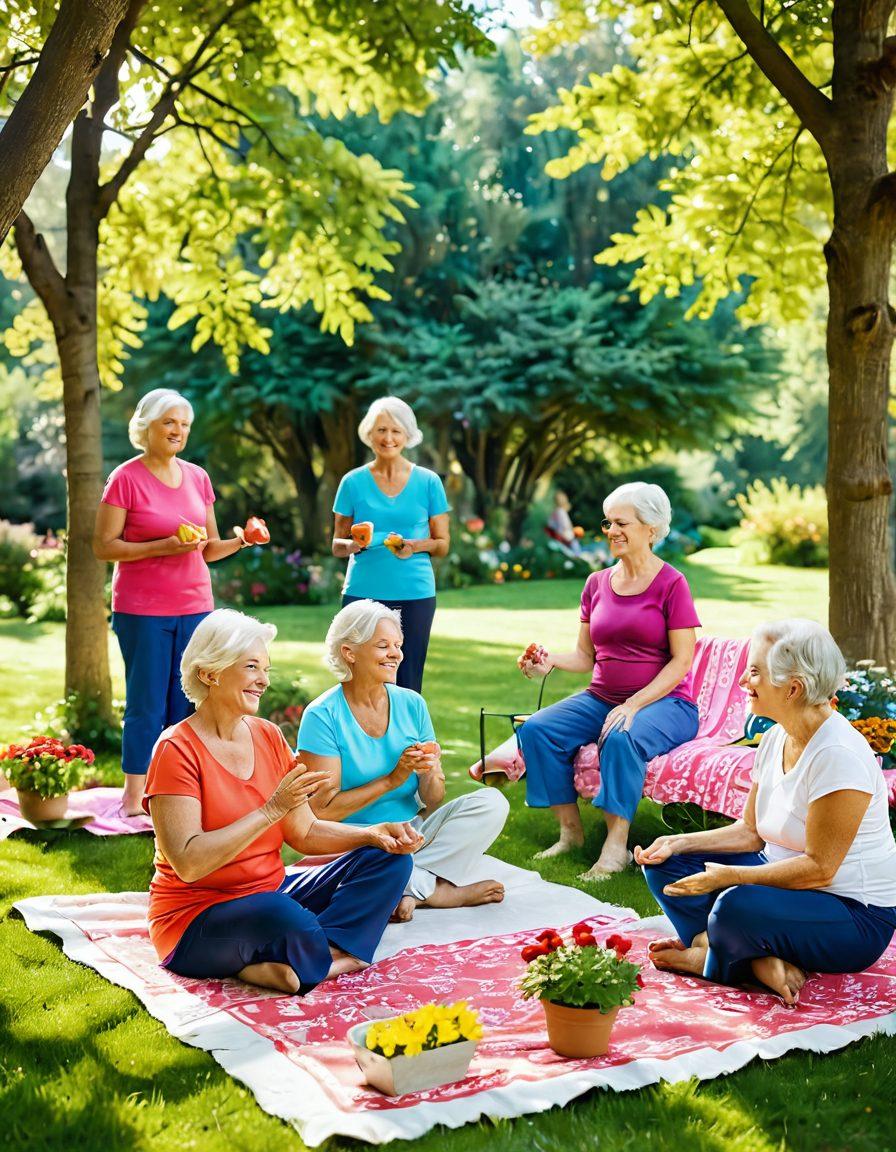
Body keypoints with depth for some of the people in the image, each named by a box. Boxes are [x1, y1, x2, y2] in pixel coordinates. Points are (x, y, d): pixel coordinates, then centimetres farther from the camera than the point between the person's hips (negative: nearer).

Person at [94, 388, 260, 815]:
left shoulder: (198, 477, 9)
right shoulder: (126, 478, -6)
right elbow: (103, 546, -9)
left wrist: (240, 541, -5)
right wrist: (163, 546, -18)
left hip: (195, 607, 5)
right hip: (142, 611, -5)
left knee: (186, 705, 7)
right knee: (147, 704, -1)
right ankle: (133, 799, 8)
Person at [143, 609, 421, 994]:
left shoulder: (269, 736, 7)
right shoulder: (177, 750, -15)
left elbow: (304, 832, 10)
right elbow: (188, 864, -24)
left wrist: (373, 833, -7)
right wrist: (272, 808, -26)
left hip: (271, 894, 8)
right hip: (196, 917, -8)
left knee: (389, 860, -4)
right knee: (284, 916, -40)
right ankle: (341, 953, -7)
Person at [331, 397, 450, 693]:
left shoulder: (428, 482, 5)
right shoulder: (353, 482, 6)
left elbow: (442, 544, 8)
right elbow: (337, 544, 10)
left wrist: (416, 546, -12)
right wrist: (352, 544, -13)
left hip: (415, 594, 0)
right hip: (363, 591, 0)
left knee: (408, 685, 3)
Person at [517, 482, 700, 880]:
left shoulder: (671, 584, -6)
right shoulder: (597, 583, 11)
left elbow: (682, 661, -10)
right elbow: (586, 656, 12)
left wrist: (634, 705, -20)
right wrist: (549, 661, -9)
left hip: (664, 702, -6)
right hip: (601, 698, 6)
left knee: (622, 738, -37)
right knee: (536, 729, -18)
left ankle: (616, 846, -28)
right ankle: (570, 831, -11)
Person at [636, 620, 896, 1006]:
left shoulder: (839, 755, -24)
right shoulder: (776, 738, 3)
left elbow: (819, 868, -24)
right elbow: (750, 831, 10)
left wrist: (728, 876, -25)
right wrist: (678, 843, -3)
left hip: (858, 917, -9)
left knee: (737, 905, -37)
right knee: (665, 863, 0)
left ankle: (708, 959, -2)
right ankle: (759, 963, -15)